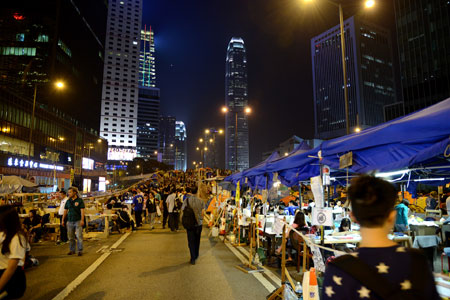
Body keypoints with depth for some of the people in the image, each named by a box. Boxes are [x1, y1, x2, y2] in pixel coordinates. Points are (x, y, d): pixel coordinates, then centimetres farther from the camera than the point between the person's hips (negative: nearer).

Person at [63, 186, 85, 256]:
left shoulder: (80, 200, -5)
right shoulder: (68, 201, 9)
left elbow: (82, 211, -9)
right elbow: (65, 211, 15)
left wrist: (82, 220, -16)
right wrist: (63, 220, 12)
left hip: (78, 221, -5)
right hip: (70, 221, 5)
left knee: (79, 236, -3)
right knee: (70, 237, 9)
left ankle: (80, 250, 5)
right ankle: (72, 250, 21)